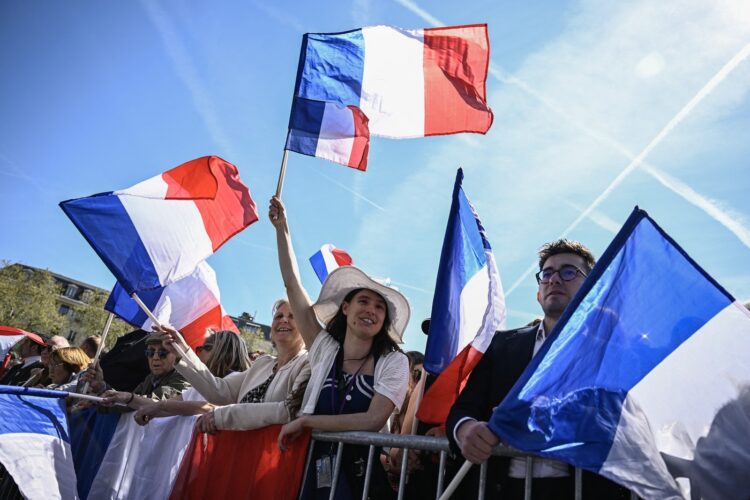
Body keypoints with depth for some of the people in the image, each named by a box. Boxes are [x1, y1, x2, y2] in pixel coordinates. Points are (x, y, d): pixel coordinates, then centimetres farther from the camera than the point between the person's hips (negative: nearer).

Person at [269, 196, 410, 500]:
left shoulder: (394, 362, -7)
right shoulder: (325, 348, 1)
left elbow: (373, 421, -19)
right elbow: (293, 286, 1)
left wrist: (305, 421, -14)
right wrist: (281, 228, 1)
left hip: (364, 473, -2)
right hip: (318, 469, 3)